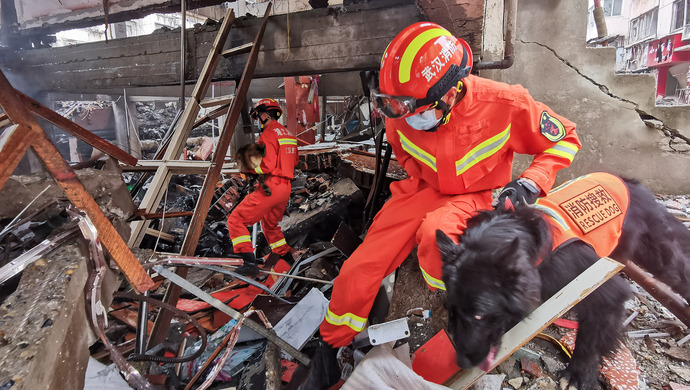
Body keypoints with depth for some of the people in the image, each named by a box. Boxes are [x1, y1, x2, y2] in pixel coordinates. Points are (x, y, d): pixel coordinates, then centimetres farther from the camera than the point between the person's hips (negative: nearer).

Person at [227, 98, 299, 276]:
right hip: (285, 188, 9)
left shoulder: (268, 134, -12)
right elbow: (294, 161, 24)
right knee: (270, 224, 29)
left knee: (236, 220, -4)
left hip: (270, 187, -9)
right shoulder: (287, 134, 16)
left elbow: (268, 165, -22)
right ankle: (287, 258, 37)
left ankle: (250, 262, -14)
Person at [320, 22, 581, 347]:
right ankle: (332, 340, 14)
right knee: (357, 273, -11)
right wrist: (415, 176, 3)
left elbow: (566, 139, -8)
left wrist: (531, 181, -22)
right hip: (424, 190, 3)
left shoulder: (504, 104, -24)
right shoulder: (402, 114, -13)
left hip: (476, 197, -2)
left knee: (435, 233, -41)